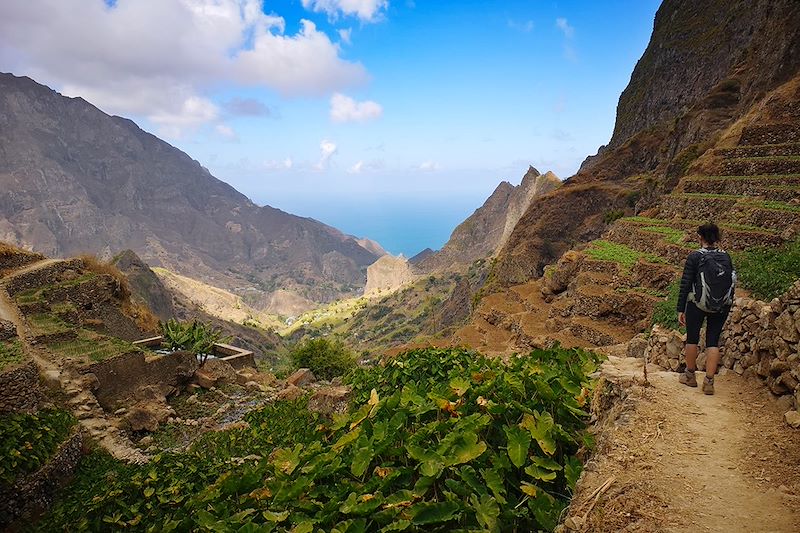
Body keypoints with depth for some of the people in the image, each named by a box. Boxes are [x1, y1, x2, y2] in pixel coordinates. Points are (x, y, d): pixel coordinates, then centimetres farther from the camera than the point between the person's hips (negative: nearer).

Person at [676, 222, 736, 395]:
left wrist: (681, 309, -6)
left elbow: (685, 284, -11)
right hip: (722, 307, 3)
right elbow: (732, 282, 5)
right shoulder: (726, 256, 0)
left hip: (697, 304, -3)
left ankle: (690, 375, 26)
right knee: (713, 341, 9)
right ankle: (709, 382, 6)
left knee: (692, 337, 13)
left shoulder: (695, 256, -11)